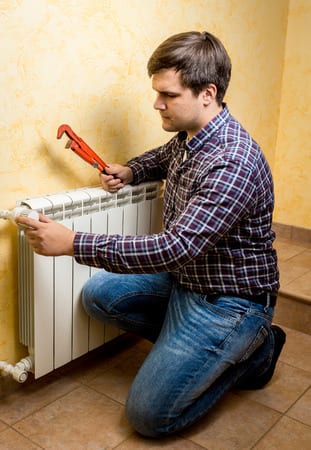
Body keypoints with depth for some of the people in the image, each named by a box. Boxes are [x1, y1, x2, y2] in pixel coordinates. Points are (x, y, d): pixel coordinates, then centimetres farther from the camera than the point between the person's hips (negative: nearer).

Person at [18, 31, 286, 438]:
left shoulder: (234, 163, -30)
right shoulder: (188, 136, -1)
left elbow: (176, 248, -35)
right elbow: (165, 157, 25)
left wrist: (72, 243, -32)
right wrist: (130, 171, 2)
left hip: (230, 300, -8)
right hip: (185, 277, 9)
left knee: (149, 415, -6)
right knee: (97, 294, 2)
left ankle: (253, 351, 10)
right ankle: (191, 343, 10)